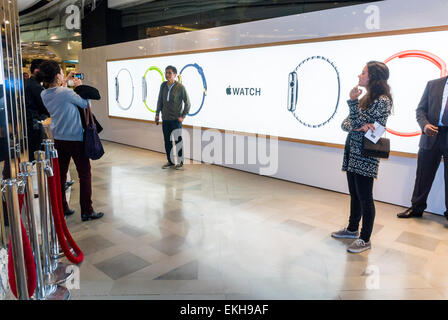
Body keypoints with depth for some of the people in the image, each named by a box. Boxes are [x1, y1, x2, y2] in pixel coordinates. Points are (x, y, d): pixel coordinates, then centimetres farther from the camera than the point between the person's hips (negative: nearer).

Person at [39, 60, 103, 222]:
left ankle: (61, 208, 24)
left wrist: (65, 82, 19)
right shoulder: (66, 92, -19)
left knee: (60, 174, 14)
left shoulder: (44, 94, 2)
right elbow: (85, 104, -7)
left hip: (58, 140, 7)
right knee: (84, 175, 3)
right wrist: (79, 86, 4)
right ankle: (87, 211, 7)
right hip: (76, 139, -7)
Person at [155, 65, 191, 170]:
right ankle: (170, 161, 23)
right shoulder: (163, 85, 4)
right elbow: (160, 101, 15)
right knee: (167, 141, 10)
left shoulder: (180, 87, -9)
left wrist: (183, 116, -7)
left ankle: (180, 162, 16)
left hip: (176, 119, -5)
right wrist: (157, 114, 12)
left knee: (177, 141, 2)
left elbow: (187, 103, -4)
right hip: (165, 119, 5)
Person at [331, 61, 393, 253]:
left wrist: (353, 101, -17)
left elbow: (358, 124, -17)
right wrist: (358, 126, -13)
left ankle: (365, 240, 12)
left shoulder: (382, 100, -12)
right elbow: (345, 124, 8)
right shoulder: (366, 98, 14)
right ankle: (352, 229, 33)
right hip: (352, 154, 8)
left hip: (365, 157, -8)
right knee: (354, 195, 18)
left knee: (365, 198, 0)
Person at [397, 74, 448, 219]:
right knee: (423, 176, 9)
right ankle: (416, 208, 23)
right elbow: (421, 109, 6)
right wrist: (424, 125, -13)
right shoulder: (433, 84, 9)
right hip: (431, 136, 2)